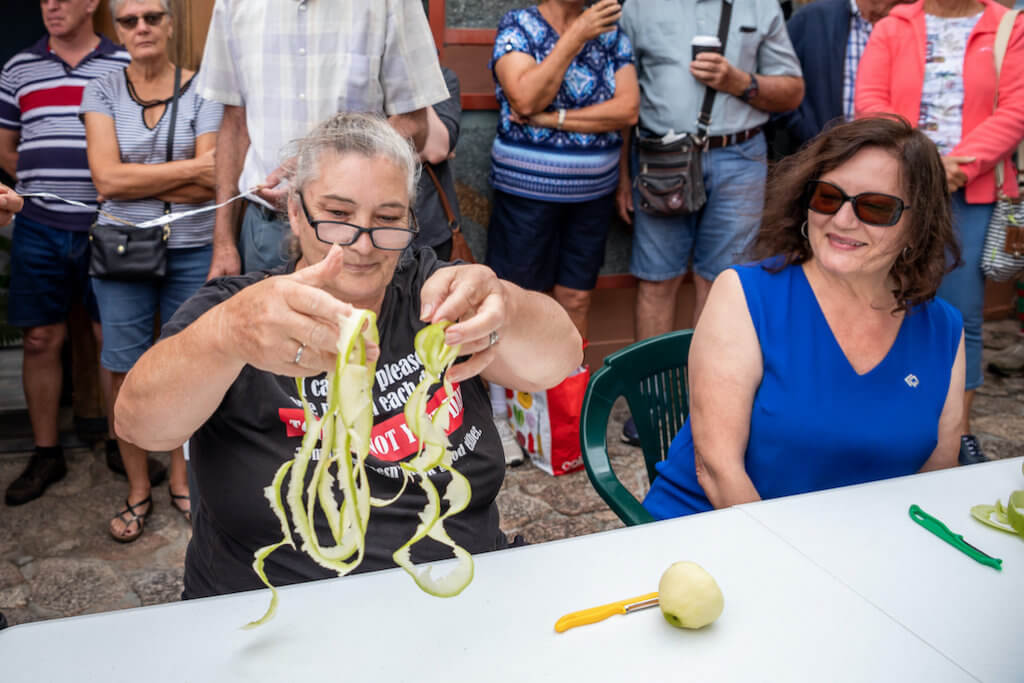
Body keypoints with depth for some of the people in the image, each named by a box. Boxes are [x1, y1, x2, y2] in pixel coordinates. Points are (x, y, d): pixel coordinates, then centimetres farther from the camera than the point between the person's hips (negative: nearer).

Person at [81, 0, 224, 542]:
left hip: (192, 251, -1)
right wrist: (189, 168, -11)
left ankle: (181, 481, 24)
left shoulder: (201, 91, 1)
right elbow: (106, 177, -9)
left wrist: (134, 182, -10)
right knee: (127, 373, 4)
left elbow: (211, 185, -8)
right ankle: (137, 489, 21)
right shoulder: (103, 92, 4)